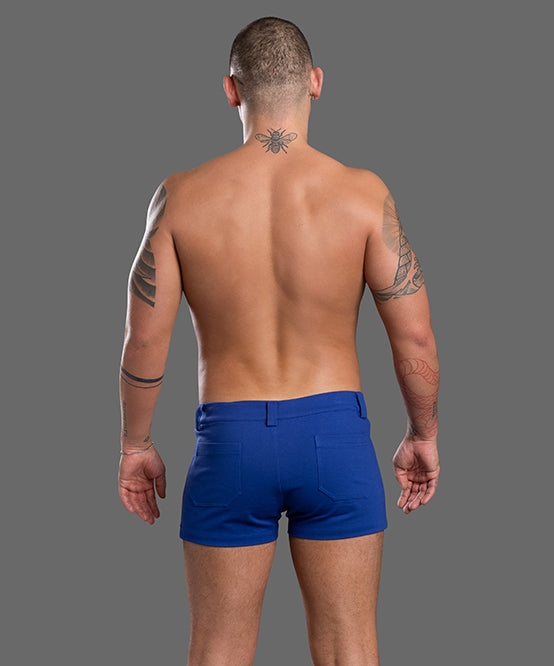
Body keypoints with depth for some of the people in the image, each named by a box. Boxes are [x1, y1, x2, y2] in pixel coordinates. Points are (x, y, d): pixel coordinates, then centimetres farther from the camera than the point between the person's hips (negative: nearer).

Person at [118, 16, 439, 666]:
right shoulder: (362, 193, -8)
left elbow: (145, 340, -4)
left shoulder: (181, 197, -7)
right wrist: (423, 433, 9)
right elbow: (414, 334, -6)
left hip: (230, 440, 0)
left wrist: (135, 444, 10)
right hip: (335, 433, 0)